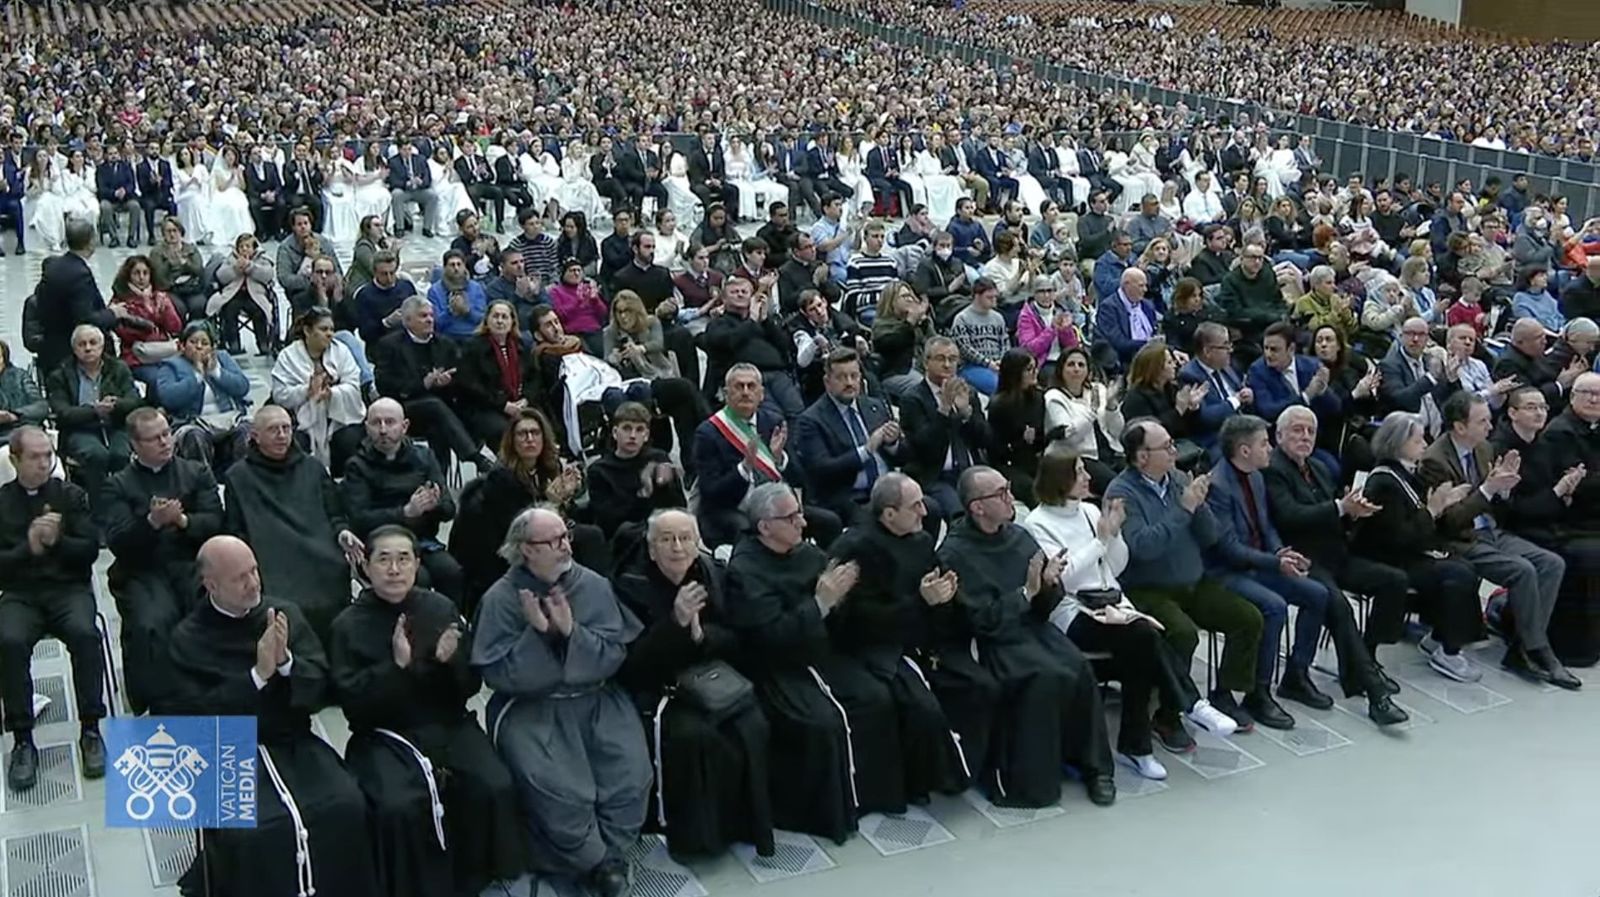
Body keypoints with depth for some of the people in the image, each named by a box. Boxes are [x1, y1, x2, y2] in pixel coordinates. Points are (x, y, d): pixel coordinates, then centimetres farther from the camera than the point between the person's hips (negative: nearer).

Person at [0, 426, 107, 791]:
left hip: (70, 587, 0)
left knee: (84, 633, -32)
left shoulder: (71, 495, 11)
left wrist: (57, 540, -13)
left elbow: (90, 549, 4)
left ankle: (90, 730, -22)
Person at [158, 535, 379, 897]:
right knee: (248, 830, -31)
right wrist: (258, 675, -16)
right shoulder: (187, 638, 1)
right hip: (230, 754, -3)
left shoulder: (286, 613, 9)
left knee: (347, 808, -23)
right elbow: (196, 717, -8)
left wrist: (286, 662, -14)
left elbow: (321, 688, 5)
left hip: (294, 742, 3)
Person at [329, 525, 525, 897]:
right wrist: (397, 665, -21)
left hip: (449, 725, 3)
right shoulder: (348, 625, 0)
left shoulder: (442, 608, 7)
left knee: (495, 789, -22)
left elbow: (472, 684, 7)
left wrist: (450, 661, -14)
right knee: (400, 807, -31)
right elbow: (352, 702, -9)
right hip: (384, 736, -2)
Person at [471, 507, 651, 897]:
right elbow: (499, 675, -9)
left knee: (632, 774, -20)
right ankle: (600, 865, -2)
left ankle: (608, 857, 2)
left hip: (597, 699, 3)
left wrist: (572, 631, -17)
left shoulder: (595, 585, 3)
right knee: (559, 790, -26)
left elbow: (614, 654, -2)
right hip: (531, 708, -3)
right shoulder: (501, 598, -5)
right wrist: (536, 632, -20)